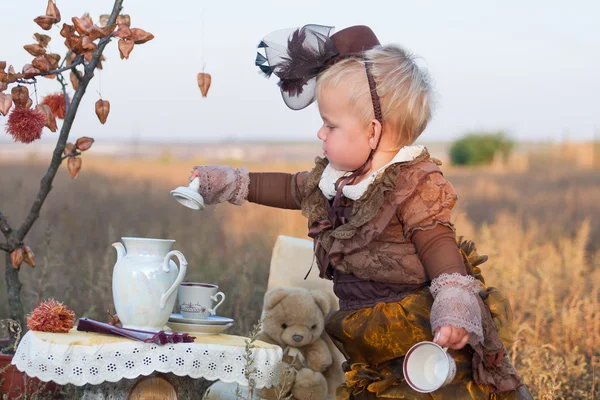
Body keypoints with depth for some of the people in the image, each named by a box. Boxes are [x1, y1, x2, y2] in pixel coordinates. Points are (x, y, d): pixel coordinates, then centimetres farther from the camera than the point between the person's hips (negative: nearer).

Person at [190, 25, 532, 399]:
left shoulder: (415, 185, -14)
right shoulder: (332, 178, 11)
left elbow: (438, 243, -23)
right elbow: (294, 189, 31)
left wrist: (455, 305, -37)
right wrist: (234, 183, 36)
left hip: (423, 336, -8)